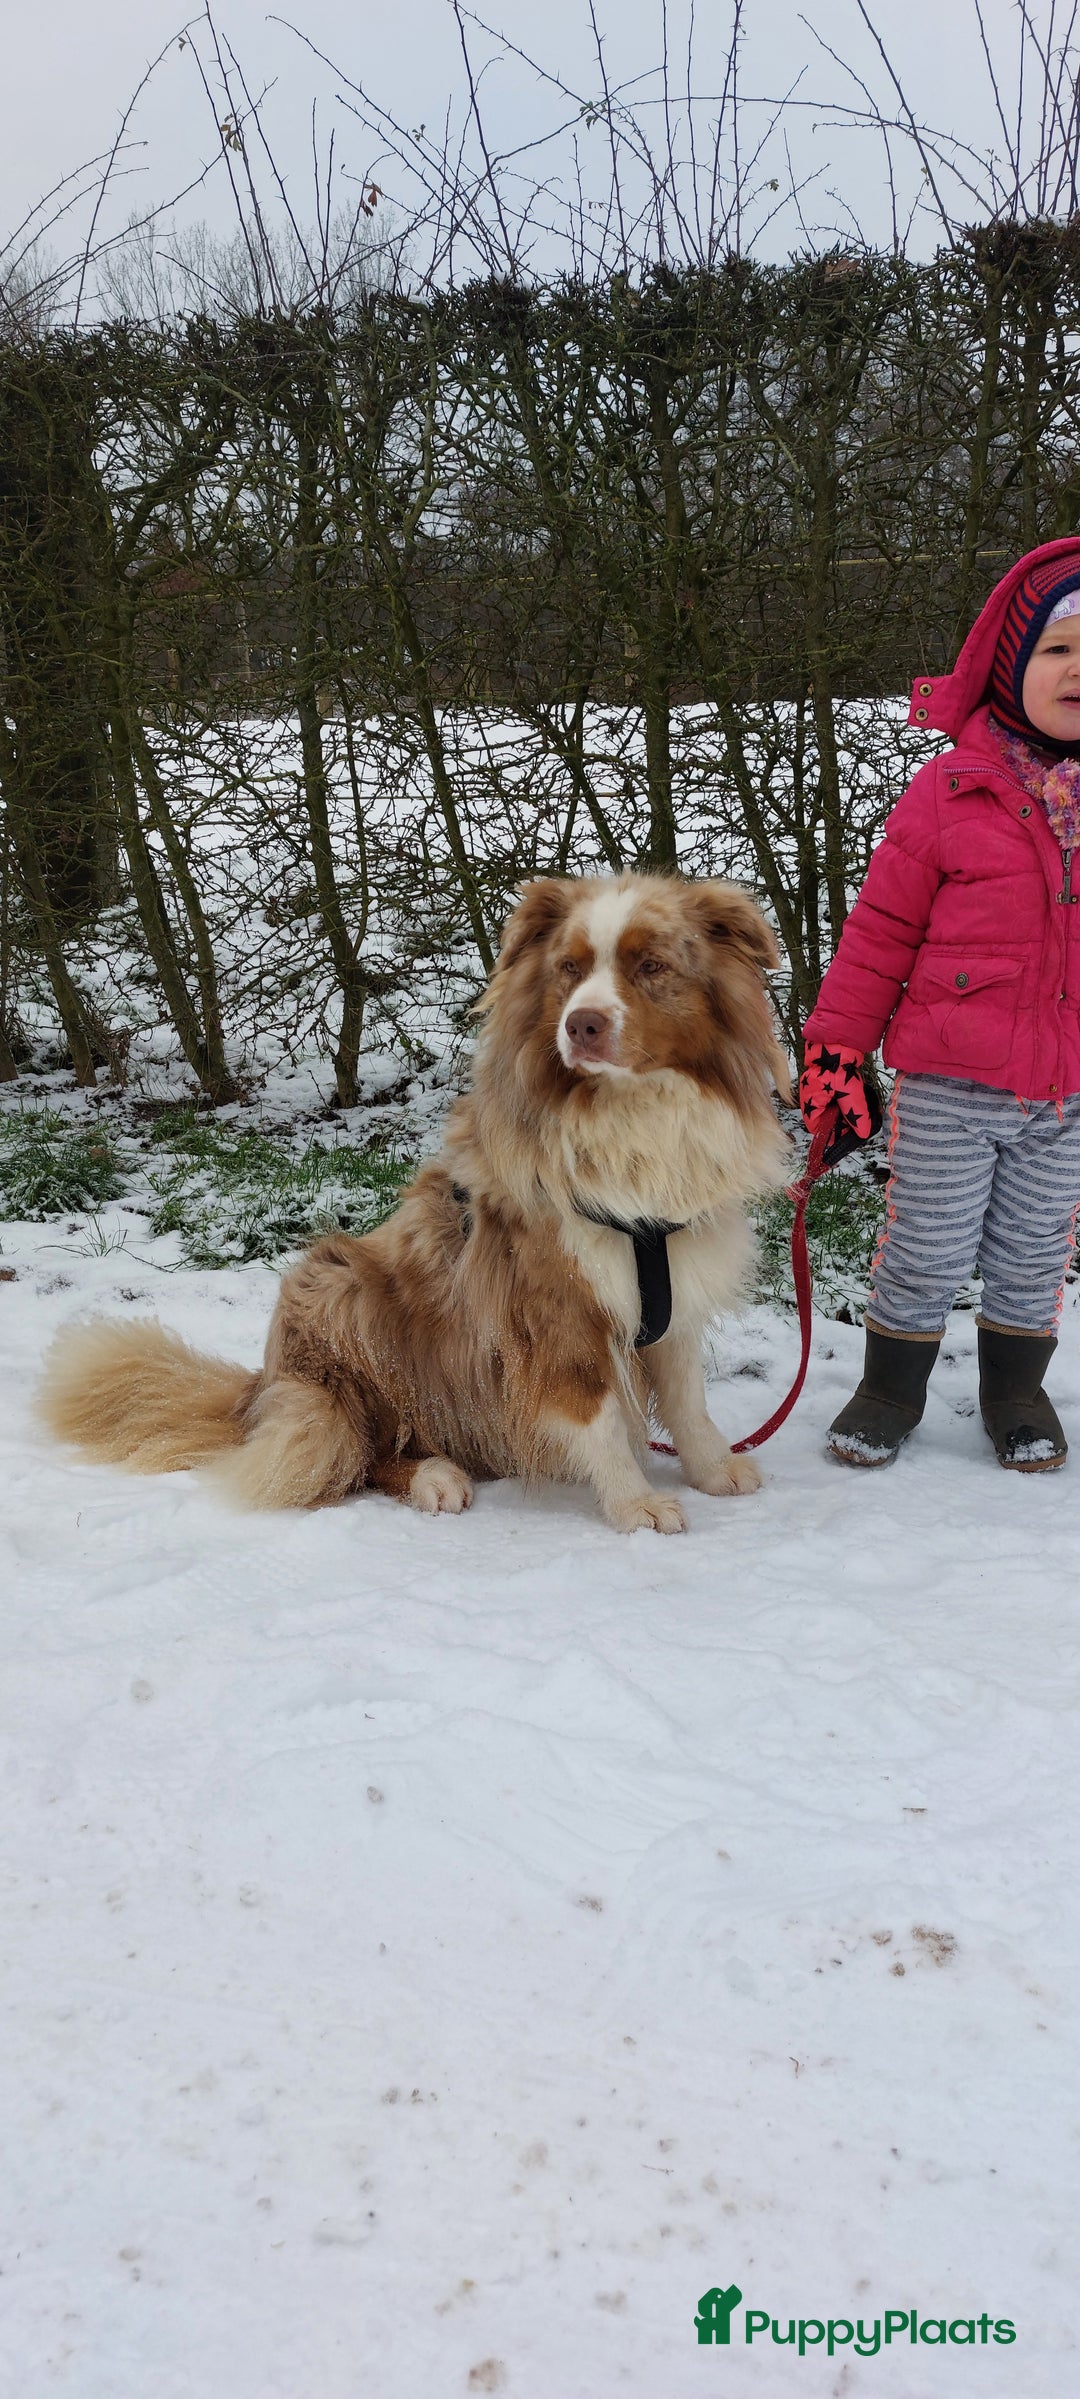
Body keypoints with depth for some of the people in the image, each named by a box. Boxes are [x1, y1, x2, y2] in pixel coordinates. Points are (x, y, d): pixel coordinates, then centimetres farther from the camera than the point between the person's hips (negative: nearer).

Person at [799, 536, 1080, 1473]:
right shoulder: (953, 788, -6)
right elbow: (883, 926, -3)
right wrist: (836, 1045, -2)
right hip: (947, 1085, -2)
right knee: (926, 1250, 8)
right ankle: (891, 1385, 28)